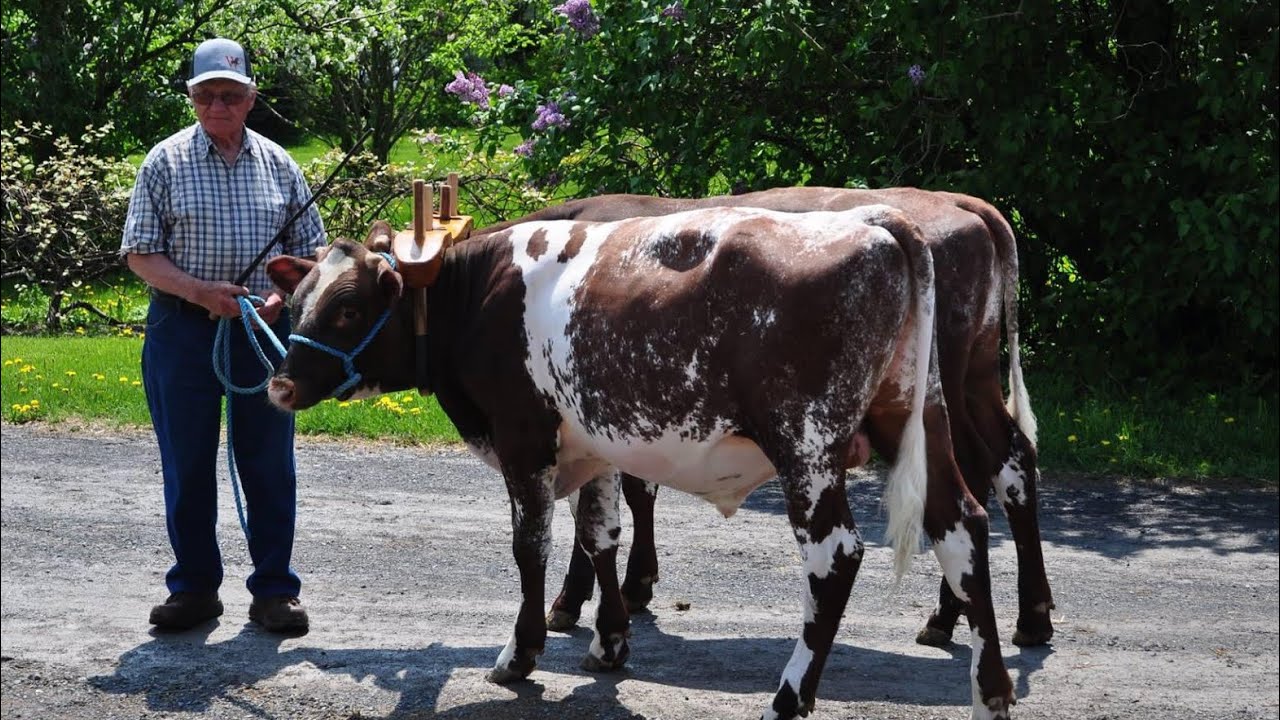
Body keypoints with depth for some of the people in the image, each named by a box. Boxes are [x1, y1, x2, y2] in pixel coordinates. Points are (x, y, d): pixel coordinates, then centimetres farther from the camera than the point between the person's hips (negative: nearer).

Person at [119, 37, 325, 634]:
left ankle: (274, 591, 13)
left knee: (269, 463, 4)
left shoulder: (277, 164, 7)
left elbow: (310, 250, 11)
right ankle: (194, 589, 17)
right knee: (186, 464, 5)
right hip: (183, 330, -1)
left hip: (266, 331, 1)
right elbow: (140, 254, -1)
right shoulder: (166, 162, 1)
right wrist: (199, 291, -16)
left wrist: (282, 297, -8)